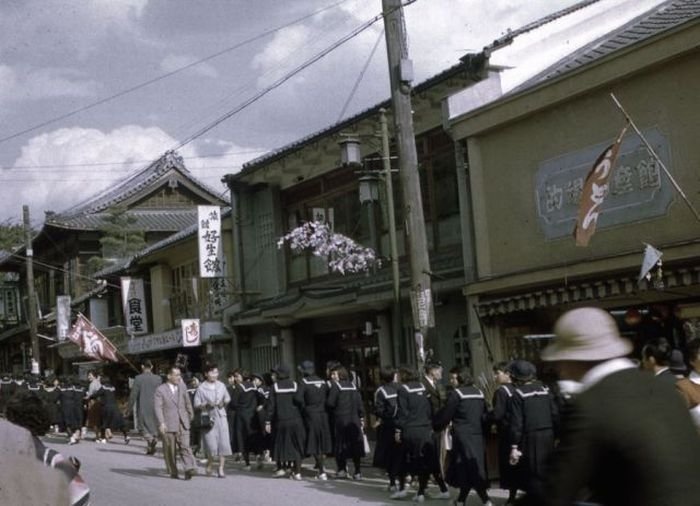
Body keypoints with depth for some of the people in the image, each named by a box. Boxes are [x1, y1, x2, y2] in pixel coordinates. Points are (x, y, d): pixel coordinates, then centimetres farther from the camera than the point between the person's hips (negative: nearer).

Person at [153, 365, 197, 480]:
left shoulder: (182, 387, 12)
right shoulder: (160, 390, -3)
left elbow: (188, 403, 21)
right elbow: (158, 407, -11)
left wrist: (191, 415, 21)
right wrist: (161, 423, -21)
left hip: (183, 423, 3)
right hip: (168, 425, -3)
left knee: (185, 446, -10)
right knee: (170, 450, 5)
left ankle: (190, 468, -20)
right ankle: (172, 472, 17)